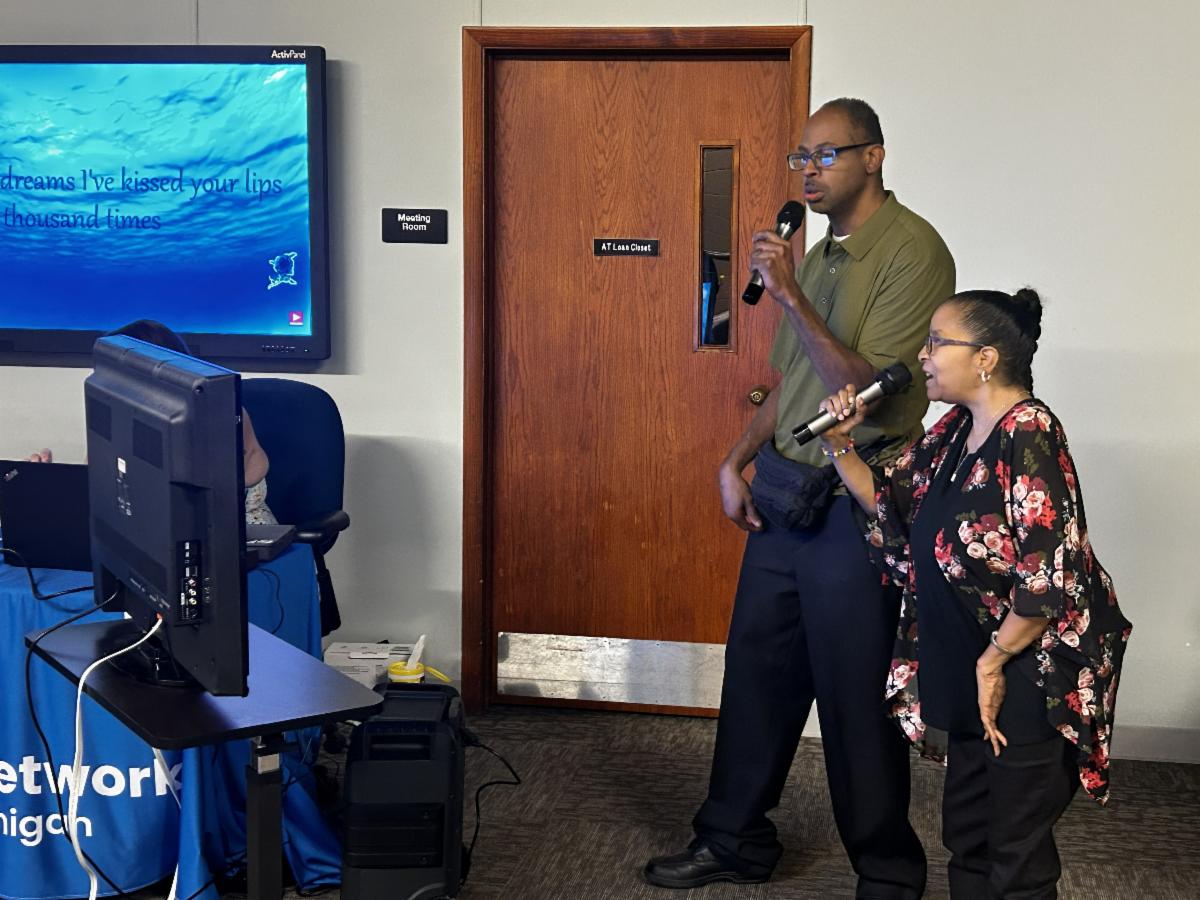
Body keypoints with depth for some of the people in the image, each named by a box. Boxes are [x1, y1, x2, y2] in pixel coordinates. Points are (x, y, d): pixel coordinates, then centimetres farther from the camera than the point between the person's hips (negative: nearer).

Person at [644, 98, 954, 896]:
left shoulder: (913, 250, -13)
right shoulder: (818, 255, 13)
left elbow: (866, 390, -21)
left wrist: (790, 296, -23)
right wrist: (737, 462, 8)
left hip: (856, 500, -8)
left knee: (855, 693, 2)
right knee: (757, 667, 14)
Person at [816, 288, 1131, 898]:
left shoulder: (1027, 436, -21)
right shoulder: (955, 432, 6)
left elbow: (1049, 579, -25)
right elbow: (887, 499, 19)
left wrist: (994, 661, -16)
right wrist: (839, 446, 2)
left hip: (1033, 676, -9)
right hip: (970, 668, 9)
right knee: (966, 835, 19)